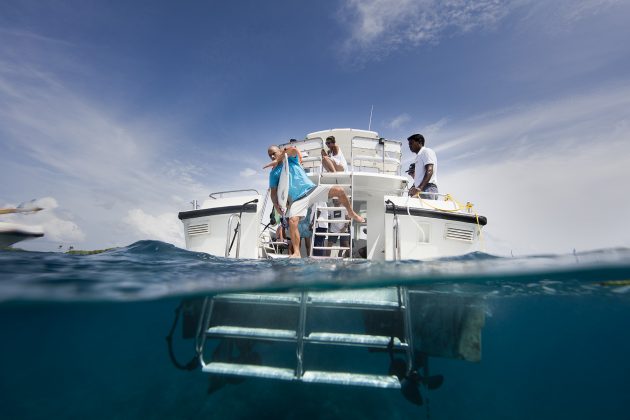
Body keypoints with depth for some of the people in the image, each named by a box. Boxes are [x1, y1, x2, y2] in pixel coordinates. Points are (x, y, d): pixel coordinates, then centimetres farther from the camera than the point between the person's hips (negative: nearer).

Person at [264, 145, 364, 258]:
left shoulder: (290, 158, 9)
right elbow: (273, 191, 7)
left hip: (312, 189, 0)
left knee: (338, 190, -18)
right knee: (292, 221, -24)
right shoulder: (273, 173, 13)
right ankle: (296, 252, -18)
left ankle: (352, 213, 5)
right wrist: (276, 204, -13)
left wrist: (277, 160, -15)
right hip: (298, 199, 1)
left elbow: (293, 149, -16)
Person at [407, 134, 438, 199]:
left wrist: (420, 188, -26)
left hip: (428, 189, -8)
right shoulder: (418, 157, 29)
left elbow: (429, 171, -13)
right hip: (420, 190, 8)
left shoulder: (427, 151, 4)